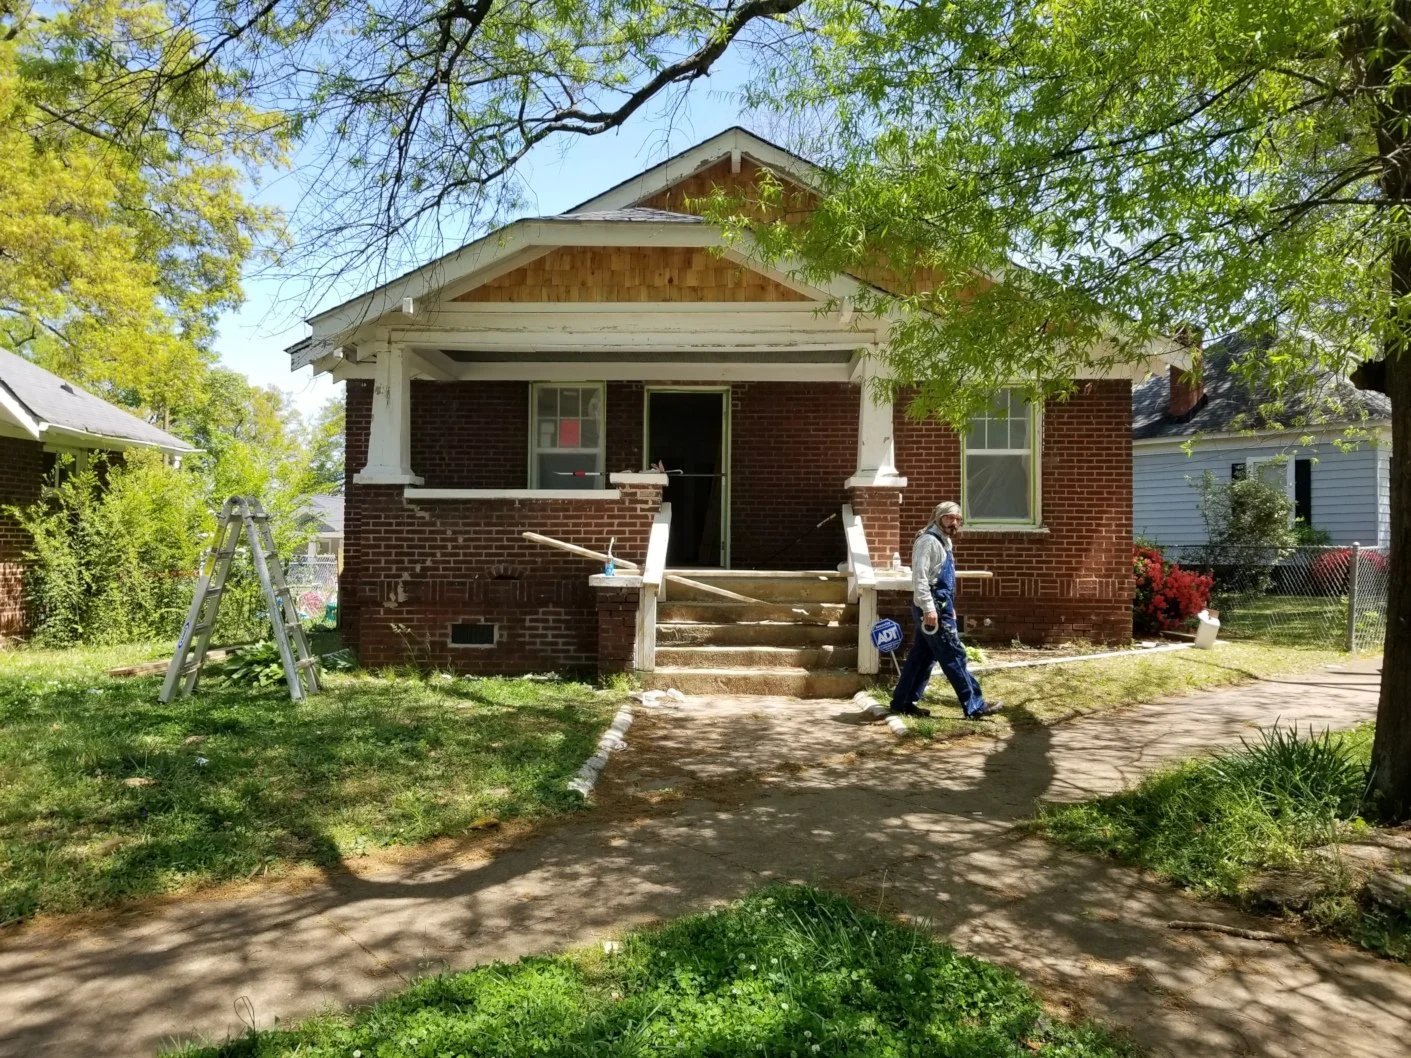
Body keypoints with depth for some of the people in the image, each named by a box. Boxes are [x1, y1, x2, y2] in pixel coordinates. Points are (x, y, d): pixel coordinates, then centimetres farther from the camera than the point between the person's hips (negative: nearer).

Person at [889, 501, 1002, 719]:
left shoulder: (944, 542, 18)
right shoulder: (929, 540, -13)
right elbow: (919, 576, -22)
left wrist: (950, 608, 23)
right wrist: (929, 608, -26)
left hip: (940, 607, 10)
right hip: (933, 609, -10)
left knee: (922, 656, 12)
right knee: (954, 656, -5)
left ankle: (902, 702, 17)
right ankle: (975, 706, 0)